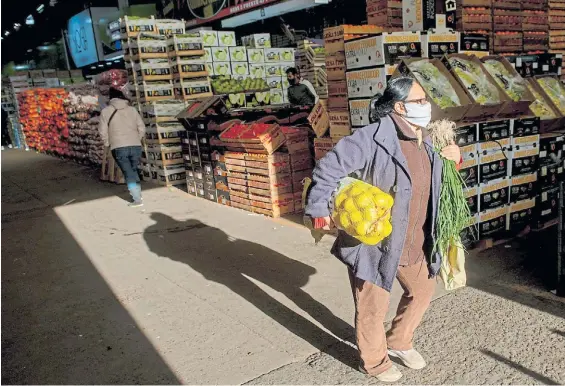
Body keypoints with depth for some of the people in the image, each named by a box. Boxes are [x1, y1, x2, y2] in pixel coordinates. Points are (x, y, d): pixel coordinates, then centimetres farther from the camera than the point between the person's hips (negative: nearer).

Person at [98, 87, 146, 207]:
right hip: (136, 146, 3)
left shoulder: (106, 111, 7)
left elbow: (103, 131, 2)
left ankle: (137, 199, -2)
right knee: (134, 171, 20)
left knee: (128, 173, 1)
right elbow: (142, 128, 10)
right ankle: (137, 194, 24)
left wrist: (108, 144, 17)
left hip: (119, 148, -3)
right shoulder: (132, 109, 14)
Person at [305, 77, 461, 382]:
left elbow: (433, 183, 23)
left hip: (413, 243, 8)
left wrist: (452, 158, 5)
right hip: (372, 241, -8)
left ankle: (398, 342, 48)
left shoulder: (424, 143, 6)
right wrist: (319, 209, -26)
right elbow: (330, 168, -22)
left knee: (422, 290, 23)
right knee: (373, 307, 8)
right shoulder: (374, 138, -22)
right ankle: (374, 362, 35)